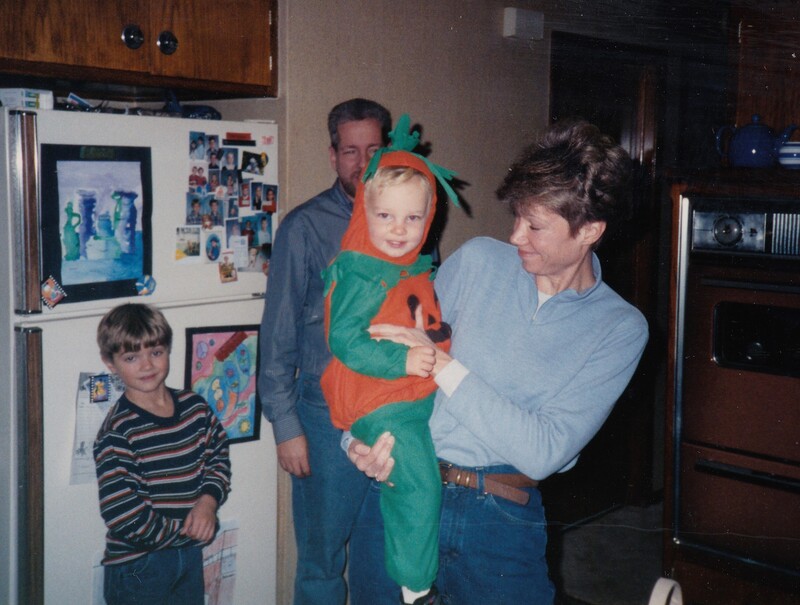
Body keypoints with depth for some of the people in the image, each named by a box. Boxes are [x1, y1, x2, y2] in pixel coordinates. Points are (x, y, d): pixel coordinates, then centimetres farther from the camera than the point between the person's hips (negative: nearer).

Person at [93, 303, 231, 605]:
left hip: (190, 554, 6)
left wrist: (208, 501, -10)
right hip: (136, 565, -6)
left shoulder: (195, 408, -1)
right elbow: (124, 517, -23)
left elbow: (218, 457, 10)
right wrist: (190, 531, -15)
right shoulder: (118, 433, -20)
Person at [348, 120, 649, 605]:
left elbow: (544, 452, -16)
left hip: (501, 523, -1)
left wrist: (444, 365, -20)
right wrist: (360, 437, -12)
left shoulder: (621, 329, -5)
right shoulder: (479, 260, 1)